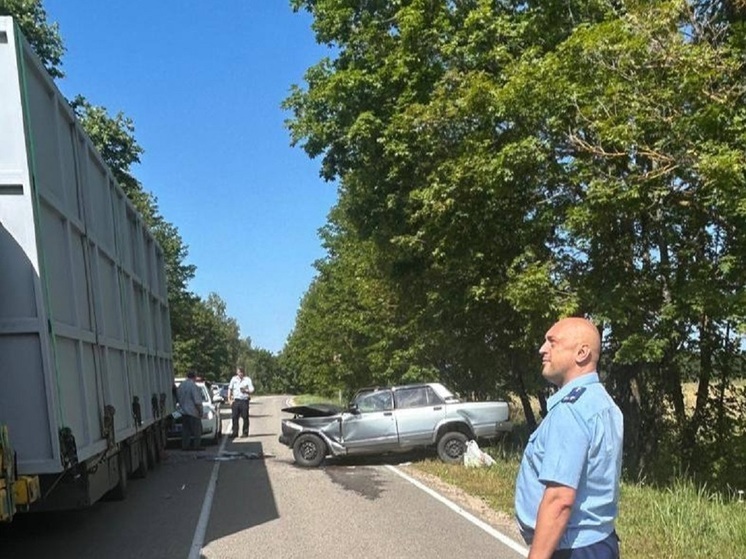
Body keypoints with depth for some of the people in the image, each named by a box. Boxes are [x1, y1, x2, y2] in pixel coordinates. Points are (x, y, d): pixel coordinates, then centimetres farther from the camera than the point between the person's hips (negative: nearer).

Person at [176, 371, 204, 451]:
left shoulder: (180, 386, 8)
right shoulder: (193, 386, -16)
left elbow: (179, 399, 15)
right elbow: (197, 401, -18)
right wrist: (200, 411, -10)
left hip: (183, 412, 7)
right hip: (193, 412, -7)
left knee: (185, 430, 12)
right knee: (196, 431, 1)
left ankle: (185, 446, 12)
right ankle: (196, 446, 1)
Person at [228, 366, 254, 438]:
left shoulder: (247, 379, 3)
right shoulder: (233, 379, 10)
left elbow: (251, 390, 1)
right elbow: (230, 389, 12)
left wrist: (245, 390, -18)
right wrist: (229, 399, 3)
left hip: (244, 400, -2)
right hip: (235, 400, 2)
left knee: (245, 417, 0)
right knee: (234, 417, 2)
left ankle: (245, 432, 10)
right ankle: (234, 432, 9)